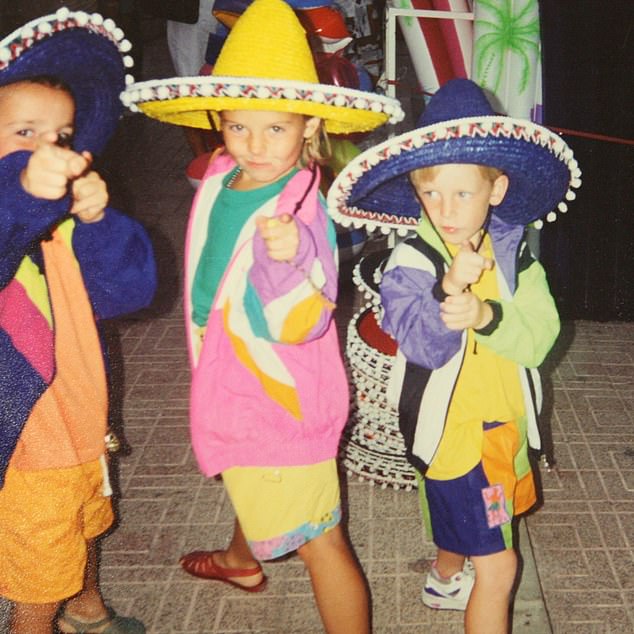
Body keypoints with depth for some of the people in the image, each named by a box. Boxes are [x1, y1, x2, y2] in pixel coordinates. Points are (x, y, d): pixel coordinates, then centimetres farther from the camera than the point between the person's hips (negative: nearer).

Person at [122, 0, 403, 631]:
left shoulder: (301, 209, -27)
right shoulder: (218, 180, -4)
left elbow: (301, 325, -35)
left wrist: (290, 258, -52)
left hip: (280, 402, -9)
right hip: (231, 388, 9)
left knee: (316, 538, 3)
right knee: (251, 489, 36)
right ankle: (241, 561, 65)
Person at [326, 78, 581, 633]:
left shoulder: (511, 251, -5)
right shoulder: (409, 264, -17)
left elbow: (539, 338, -15)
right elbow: (424, 346, -28)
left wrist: (487, 316, -33)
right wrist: (449, 289, -43)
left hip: (505, 422, 6)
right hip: (452, 432, -5)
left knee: (461, 519, 30)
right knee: (498, 564, -4)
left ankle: (445, 581, 59)